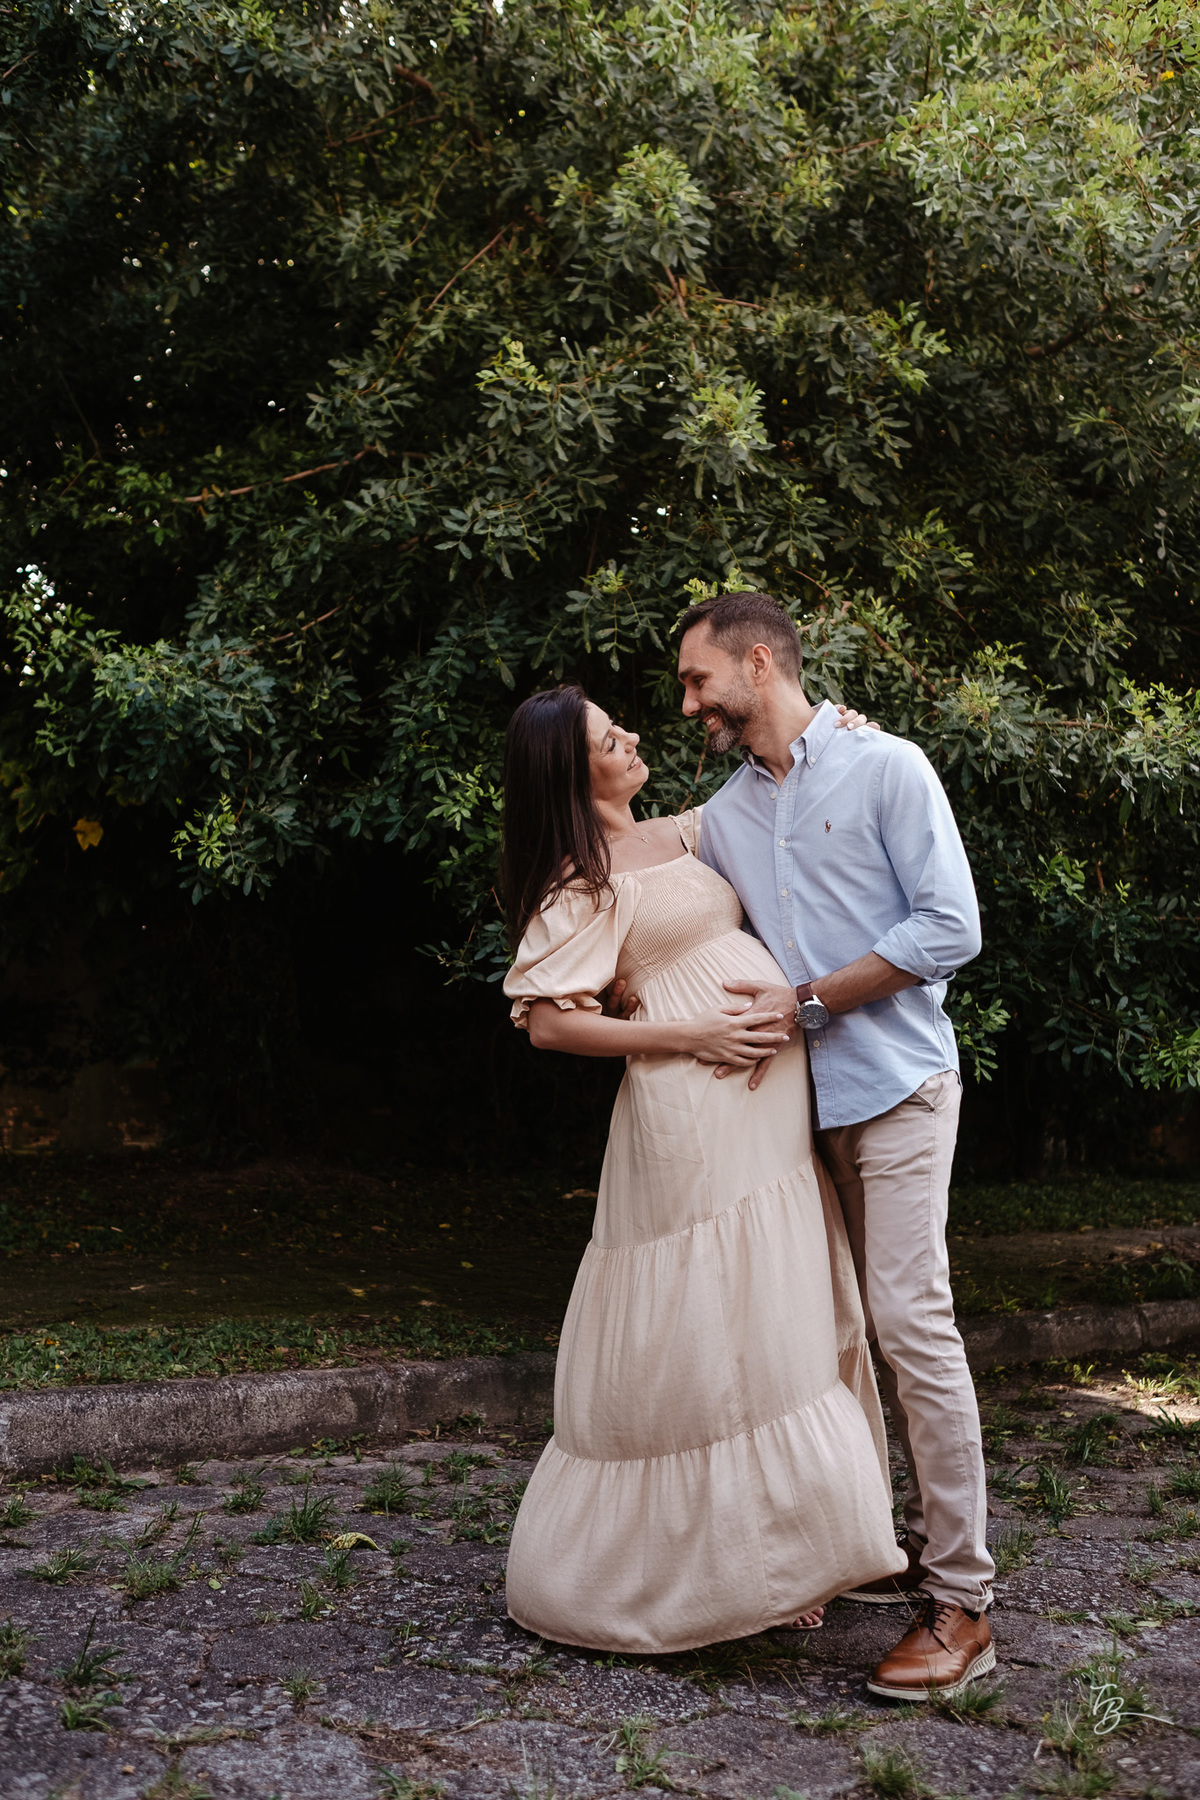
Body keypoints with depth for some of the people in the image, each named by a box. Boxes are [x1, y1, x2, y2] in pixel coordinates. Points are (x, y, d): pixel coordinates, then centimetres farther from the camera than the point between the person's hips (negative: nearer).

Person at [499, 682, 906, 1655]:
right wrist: (691, 1037, -15)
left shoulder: (678, 837, 15)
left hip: (772, 1111, 8)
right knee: (709, 1334, -4)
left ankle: (770, 1551, 23)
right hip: (693, 1112, -8)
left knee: (781, 1323, 11)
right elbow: (545, 1021, -12)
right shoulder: (582, 884, -8)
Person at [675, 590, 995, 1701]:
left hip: (898, 1087, -6)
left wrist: (806, 1000, -12)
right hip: (801, 1100, 6)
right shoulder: (721, 819, 14)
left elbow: (950, 928, -10)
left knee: (911, 1320, -11)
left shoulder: (886, 769, -4)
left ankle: (963, 1602, -5)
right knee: (861, 1326, 6)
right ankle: (920, 1544, 17)